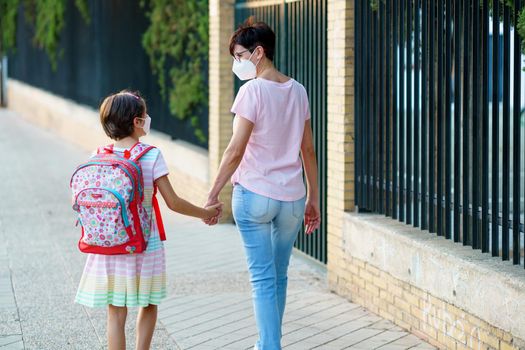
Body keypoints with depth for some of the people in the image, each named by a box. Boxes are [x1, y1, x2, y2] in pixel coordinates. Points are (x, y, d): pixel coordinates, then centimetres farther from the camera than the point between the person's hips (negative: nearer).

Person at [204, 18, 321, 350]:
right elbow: (309, 151, 11)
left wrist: (214, 195, -6)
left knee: (262, 278, -2)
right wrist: (313, 198, 18)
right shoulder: (298, 91, 7)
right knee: (279, 277, 16)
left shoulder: (253, 91, -11)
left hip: (254, 195, -5)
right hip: (291, 198, 5)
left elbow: (236, 151, -13)